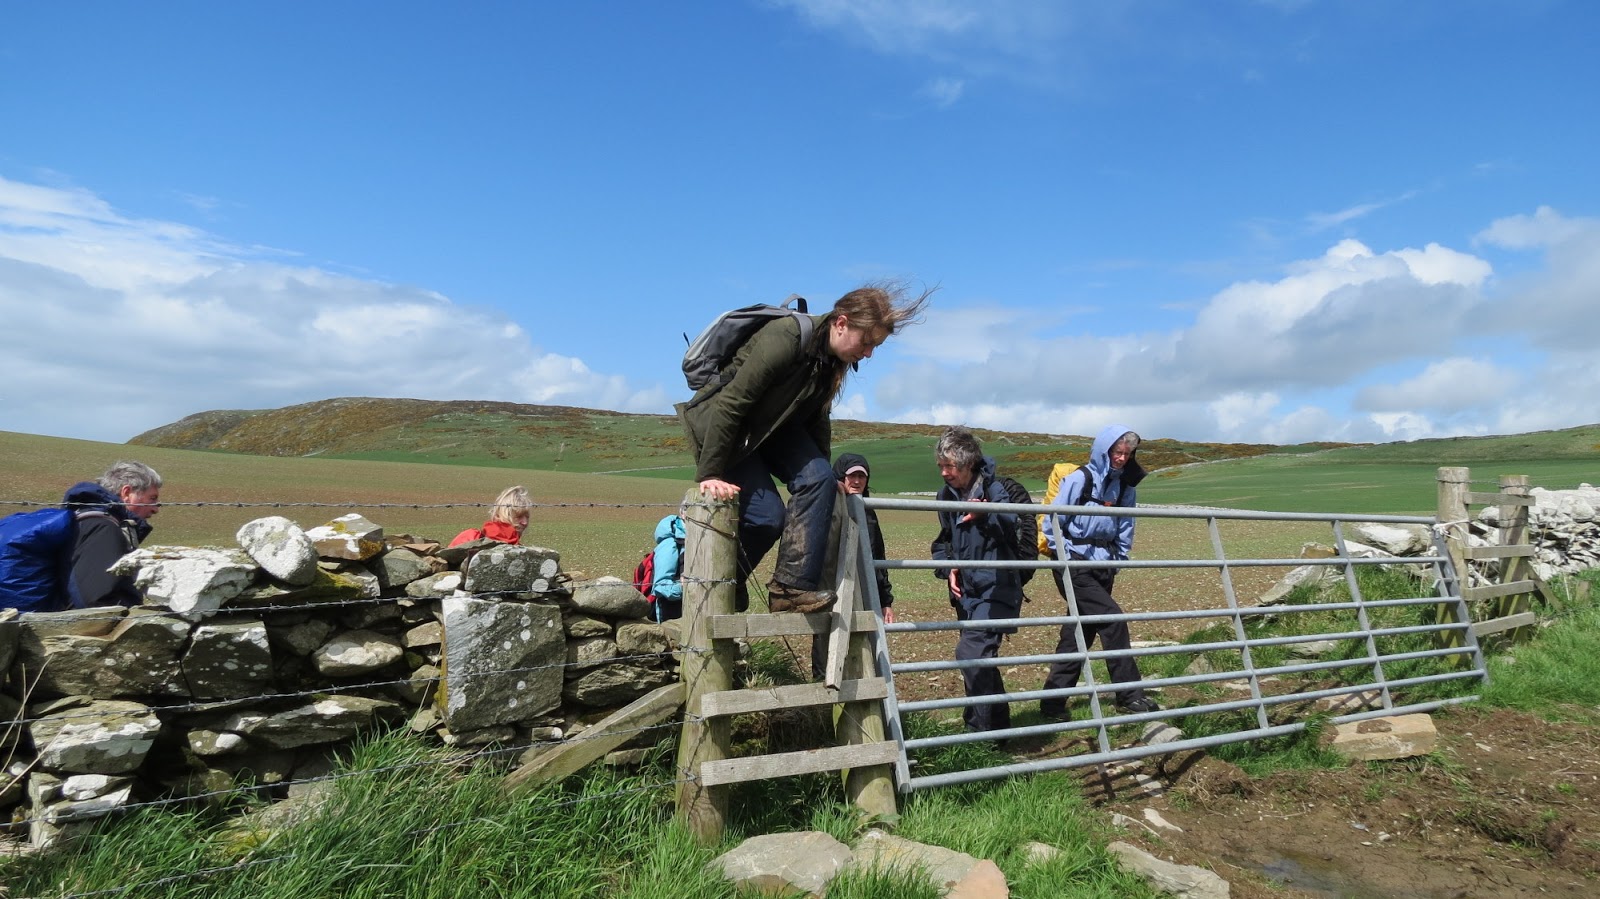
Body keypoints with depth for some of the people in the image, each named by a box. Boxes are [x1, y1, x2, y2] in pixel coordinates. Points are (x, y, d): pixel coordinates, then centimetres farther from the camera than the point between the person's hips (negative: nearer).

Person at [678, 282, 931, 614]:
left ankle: (792, 585, -14)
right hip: (723, 427, -7)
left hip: (773, 426, 8)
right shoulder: (784, 340, -30)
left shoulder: (834, 359, -5)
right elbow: (730, 404, -30)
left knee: (818, 478, -16)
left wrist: (825, 468, 15)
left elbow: (817, 416, 10)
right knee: (767, 515, -17)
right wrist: (709, 474, -30)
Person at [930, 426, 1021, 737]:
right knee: (981, 659, 16)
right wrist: (948, 569, -2)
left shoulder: (992, 489, -14)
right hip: (965, 591, 7)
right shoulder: (947, 496, 5)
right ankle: (999, 726, 32)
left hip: (995, 588, -7)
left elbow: (1009, 524, -32)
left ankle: (979, 728, -8)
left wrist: (985, 516, -53)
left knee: (971, 652, -21)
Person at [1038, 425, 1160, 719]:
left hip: (1103, 567, 6)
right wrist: (1066, 556, -11)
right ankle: (1129, 696, 0)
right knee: (1112, 619, -13)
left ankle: (1053, 702, 15)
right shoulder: (1080, 479, -11)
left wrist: (1119, 559, 6)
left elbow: (1125, 528, 15)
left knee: (1079, 633, 7)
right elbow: (1052, 521, -10)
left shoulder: (1124, 485, 7)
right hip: (1075, 566, -6)